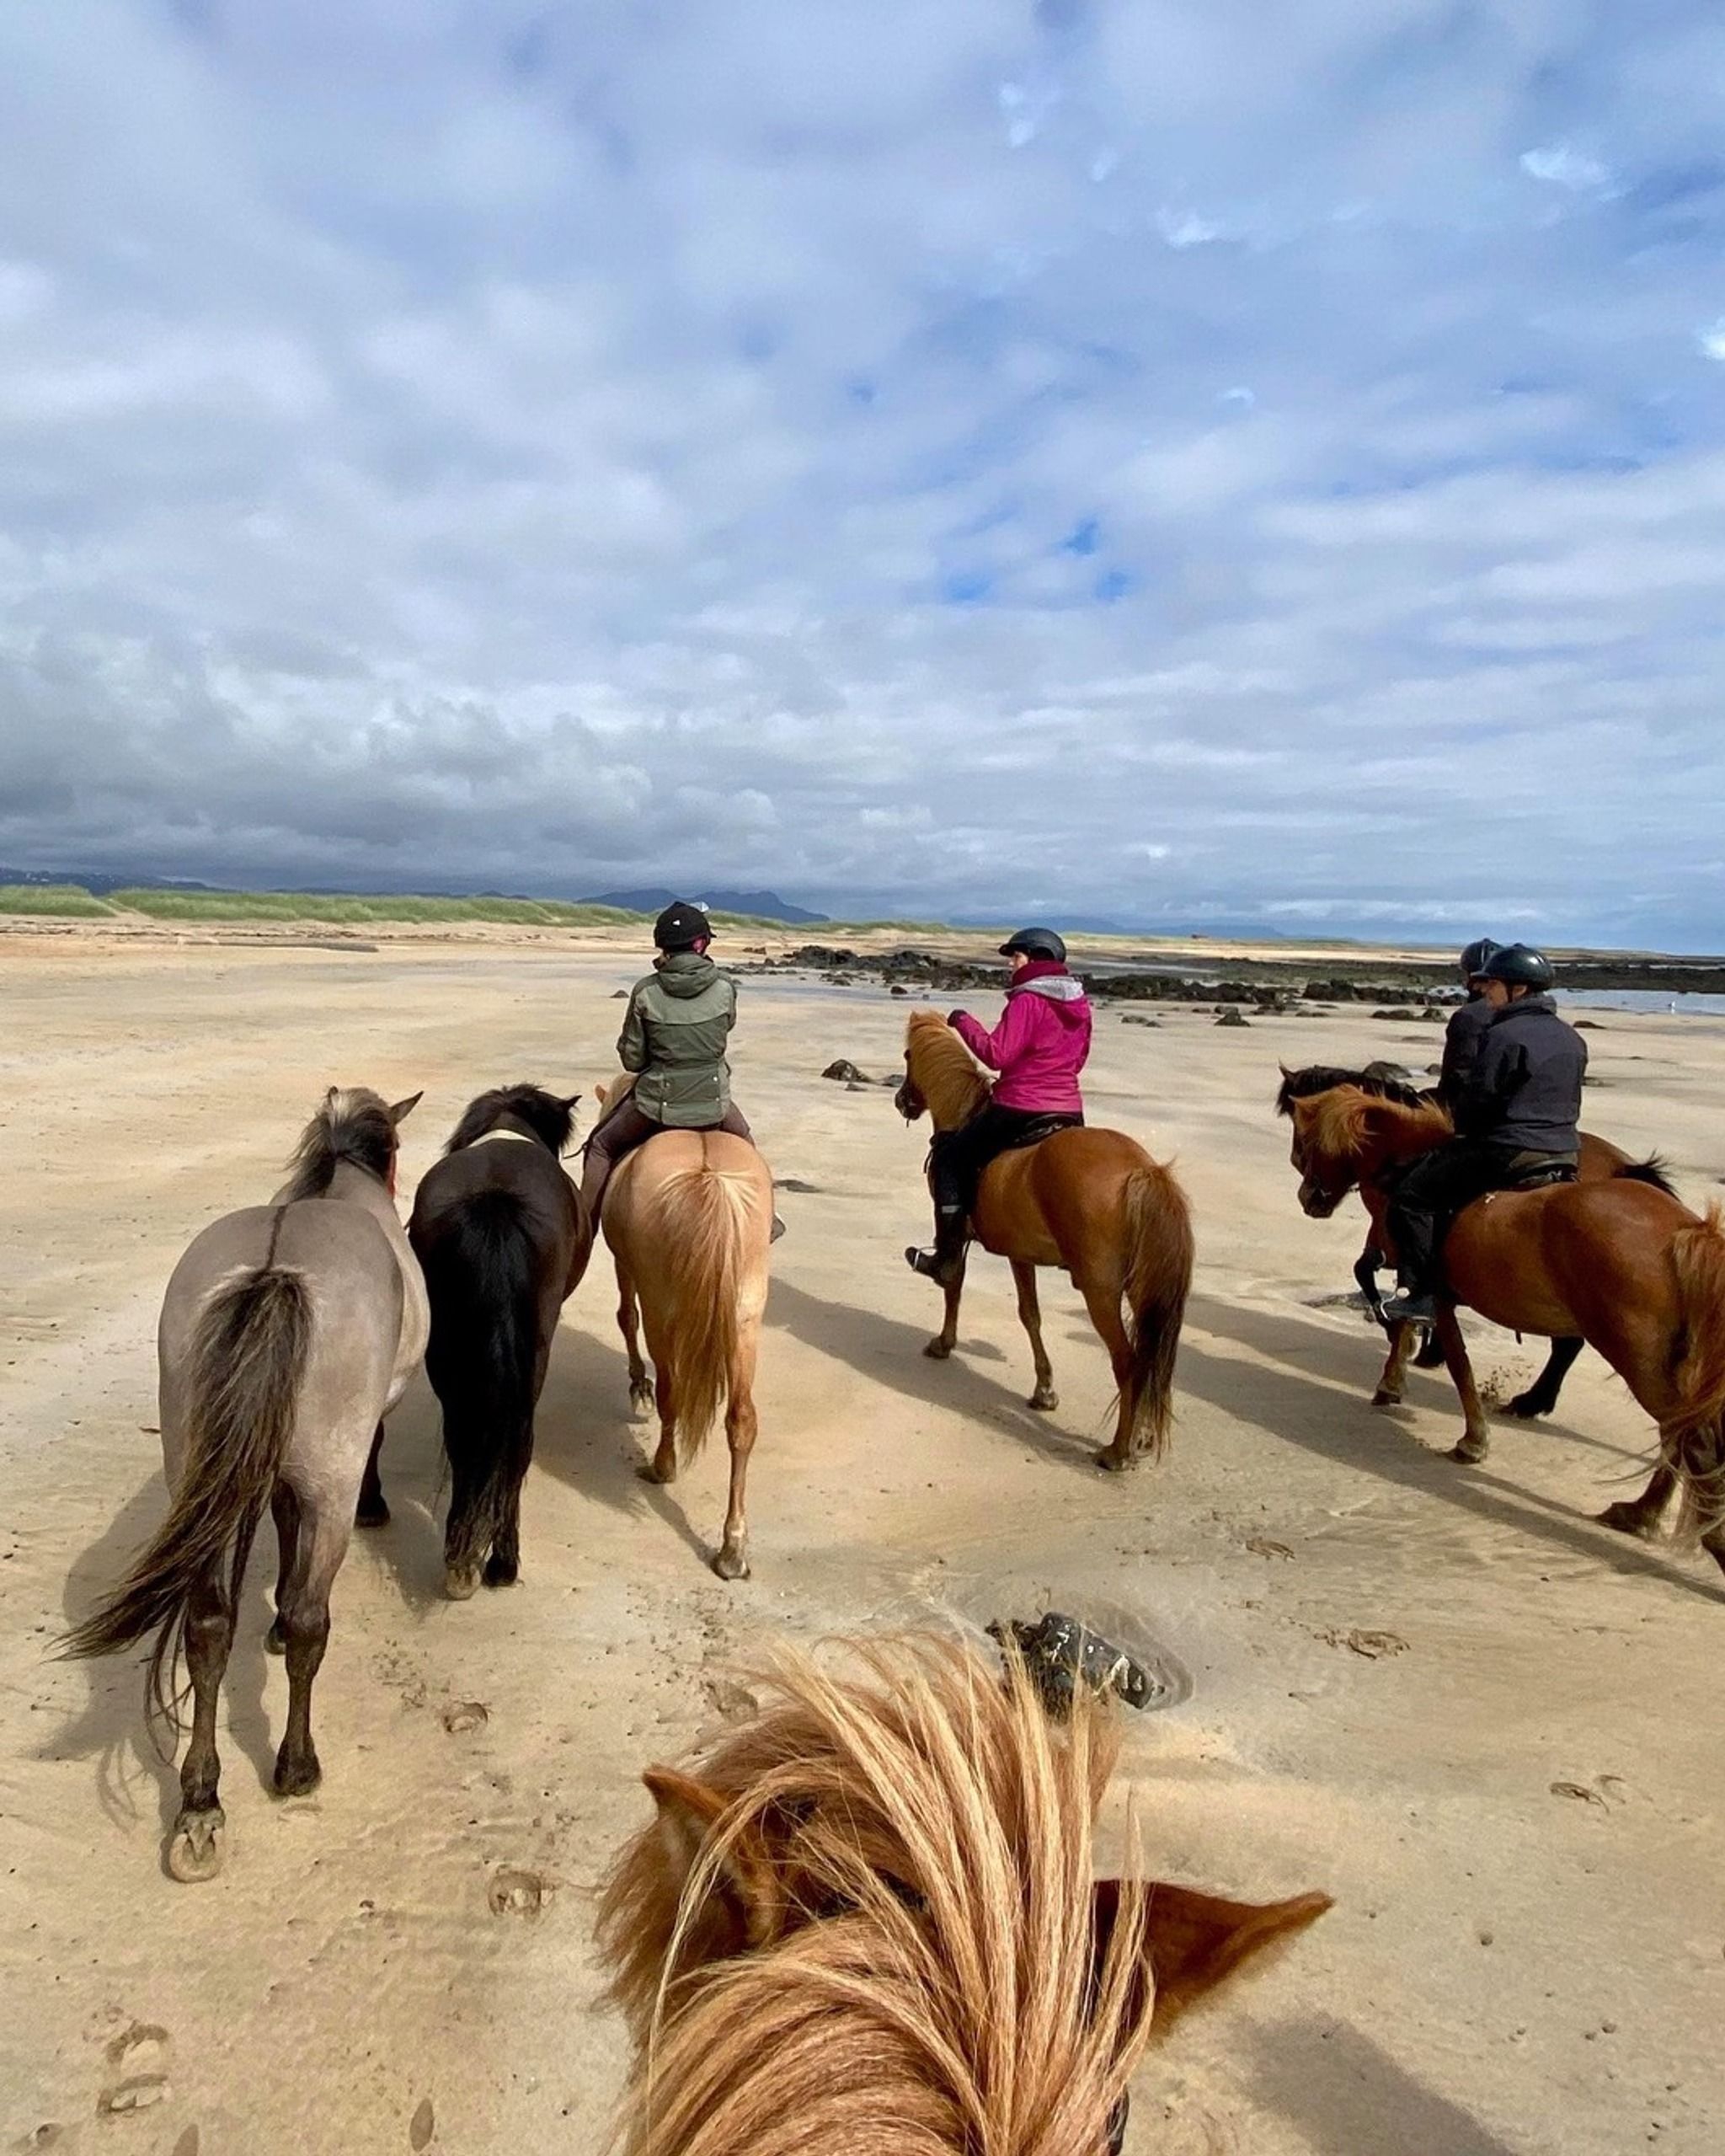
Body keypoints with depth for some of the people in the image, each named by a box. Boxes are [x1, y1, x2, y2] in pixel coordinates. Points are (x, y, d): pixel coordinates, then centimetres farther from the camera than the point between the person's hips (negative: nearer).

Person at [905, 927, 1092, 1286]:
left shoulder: (1027, 1000, -14)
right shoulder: (1080, 1003, 11)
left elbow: (997, 1054, -17)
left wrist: (964, 1022, -6)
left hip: (1020, 1111, -7)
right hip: (1070, 1112, 7)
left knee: (949, 1157, 7)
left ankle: (948, 1256, 4)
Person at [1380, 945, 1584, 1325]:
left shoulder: (1502, 1036, -14)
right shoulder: (1572, 1039, 13)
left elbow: (1477, 1101, -14)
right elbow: (1571, 1103, 20)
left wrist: (1461, 1126, 6)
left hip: (1508, 1154, -9)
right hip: (1567, 1153, 9)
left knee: (1412, 1196, -2)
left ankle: (1420, 1293, -7)